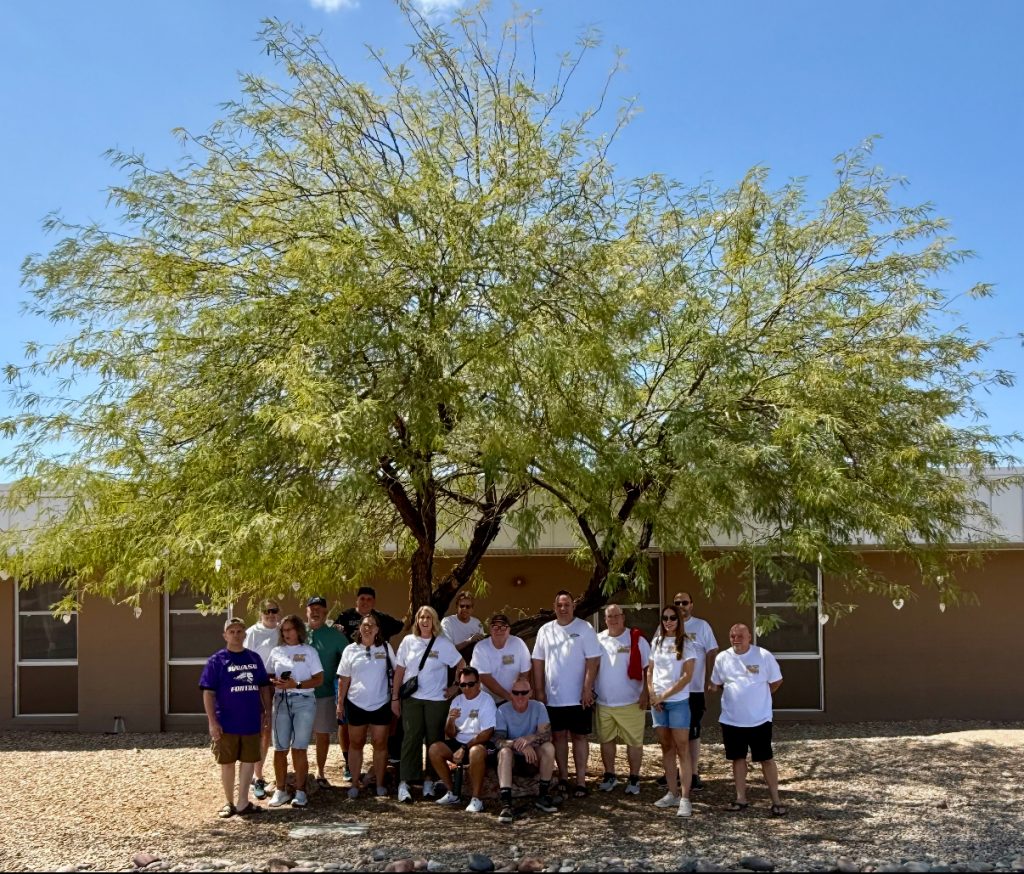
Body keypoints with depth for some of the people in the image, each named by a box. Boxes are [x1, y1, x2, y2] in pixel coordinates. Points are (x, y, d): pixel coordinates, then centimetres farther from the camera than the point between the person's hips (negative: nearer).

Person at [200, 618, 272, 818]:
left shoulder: (254, 658, 6)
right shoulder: (216, 660, -7)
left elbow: (264, 687, 14)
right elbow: (208, 693, -9)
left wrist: (267, 711, 8)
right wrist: (212, 722, -15)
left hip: (251, 722, 3)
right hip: (226, 724, -3)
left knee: (248, 761, 6)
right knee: (227, 763, 9)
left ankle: (243, 802, 14)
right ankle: (230, 803, 22)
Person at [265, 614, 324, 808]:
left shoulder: (309, 651, 4)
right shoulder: (276, 652, 12)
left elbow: (319, 679, -2)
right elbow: (269, 676, 14)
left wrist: (296, 685, -14)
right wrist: (274, 682, -10)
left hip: (304, 701, -2)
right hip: (281, 701, 2)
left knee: (299, 748, -3)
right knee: (280, 748, 1)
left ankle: (300, 791, 5)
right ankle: (280, 790, 10)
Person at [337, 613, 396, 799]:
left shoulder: (386, 648, 0)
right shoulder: (350, 650, 1)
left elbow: (395, 671, 6)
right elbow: (344, 679, 4)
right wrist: (340, 702, 2)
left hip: (381, 704, 0)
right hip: (356, 704, 1)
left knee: (380, 744, 4)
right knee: (355, 744, 7)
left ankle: (380, 784, 13)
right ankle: (355, 783, 16)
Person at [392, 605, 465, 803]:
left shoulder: (443, 644, -1)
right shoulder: (408, 642, 3)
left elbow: (461, 665, 6)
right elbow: (399, 670, 6)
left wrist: (456, 687, 1)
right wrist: (395, 697, 4)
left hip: (436, 700, 0)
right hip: (411, 699, 1)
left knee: (434, 740, 4)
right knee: (411, 739, -2)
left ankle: (429, 780, 16)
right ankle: (404, 783, 1)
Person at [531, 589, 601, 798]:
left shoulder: (585, 629, -5)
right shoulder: (545, 630, 5)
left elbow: (593, 660, -9)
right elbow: (538, 662, 8)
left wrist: (587, 689, -14)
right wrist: (539, 691, 3)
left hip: (578, 697, -3)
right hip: (553, 697, 4)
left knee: (579, 736, 2)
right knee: (558, 736, 10)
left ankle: (581, 781, 6)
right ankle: (563, 778, 20)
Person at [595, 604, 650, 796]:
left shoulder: (636, 640, -5)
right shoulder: (598, 640, 4)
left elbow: (648, 668, -4)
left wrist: (645, 693, -12)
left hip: (631, 702, -3)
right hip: (604, 703, 3)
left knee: (634, 741, 2)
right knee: (606, 740, 12)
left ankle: (634, 779, 14)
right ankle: (609, 775, 26)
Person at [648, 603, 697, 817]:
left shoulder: (686, 644, -5)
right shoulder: (656, 642, 9)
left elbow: (687, 676, -11)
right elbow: (650, 671, 12)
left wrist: (664, 695, -12)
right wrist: (652, 695, -3)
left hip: (678, 702, -5)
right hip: (657, 702, 5)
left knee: (682, 749, -6)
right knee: (666, 748, 9)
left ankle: (685, 798, -7)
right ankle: (672, 793, 16)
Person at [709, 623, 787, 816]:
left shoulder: (764, 656, -9)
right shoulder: (722, 658, 0)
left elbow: (776, 682, 2)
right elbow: (715, 685, 13)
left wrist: (758, 696, 7)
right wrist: (734, 694, 8)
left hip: (759, 719, -3)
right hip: (731, 720, 3)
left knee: (766, 759, 2)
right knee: (738, 758, 11)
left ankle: (776, 800, 8)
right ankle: (741, 799, 20)